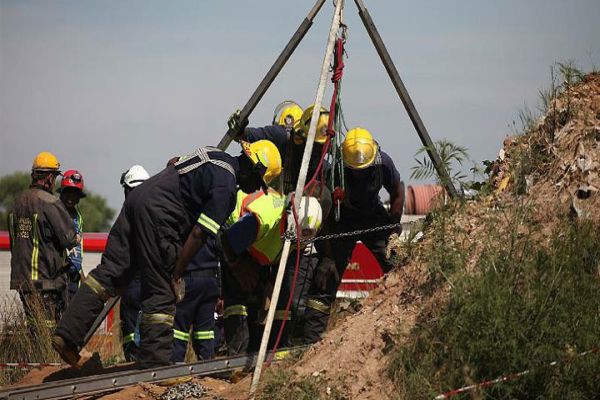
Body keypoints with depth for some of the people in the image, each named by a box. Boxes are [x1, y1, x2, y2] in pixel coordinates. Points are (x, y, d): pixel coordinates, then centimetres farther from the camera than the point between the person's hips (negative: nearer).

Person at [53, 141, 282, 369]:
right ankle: (154, 366, -1)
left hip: (137, 197, 9)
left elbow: (174, 162, 36)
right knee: (162, 293, -2)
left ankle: (67, 334, 3)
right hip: (156, 214, -9)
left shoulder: (215, 155, 19)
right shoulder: (226, 188, -8)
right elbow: (198, 234, -12)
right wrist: (176, 276, -8)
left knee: (111, 271, 8)